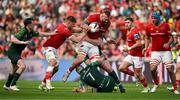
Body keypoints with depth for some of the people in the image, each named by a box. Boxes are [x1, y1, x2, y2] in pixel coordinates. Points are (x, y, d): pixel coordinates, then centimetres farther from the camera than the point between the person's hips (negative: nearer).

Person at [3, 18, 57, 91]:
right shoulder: (23, 31, -22)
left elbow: (41, 34, 16)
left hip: (17, 52, 10)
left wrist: (52, 34, 12)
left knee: (15, 69, 23)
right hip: (13, 51, -10)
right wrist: (23, 42, -40)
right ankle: (13, 85, -21)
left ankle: (7, 85, 40)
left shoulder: (31, 32, 3)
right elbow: (13, 40, -30)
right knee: (22, 66, -24)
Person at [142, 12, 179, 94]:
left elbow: (171, 37, -2)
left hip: (166, 51, -2)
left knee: (170, 70, -6)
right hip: (155, 51, 2)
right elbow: (147, 38, 17)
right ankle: (156, 84, 17)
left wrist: (168, 43, -21)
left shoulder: (165, 26, -7)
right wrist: (146, 47, 3)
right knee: (152, 69, -10)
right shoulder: (149, 27, 2)